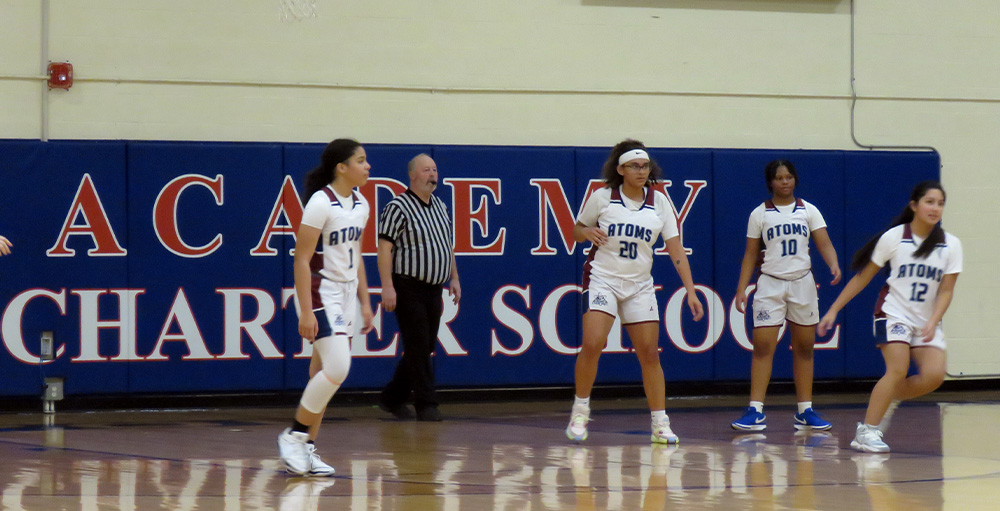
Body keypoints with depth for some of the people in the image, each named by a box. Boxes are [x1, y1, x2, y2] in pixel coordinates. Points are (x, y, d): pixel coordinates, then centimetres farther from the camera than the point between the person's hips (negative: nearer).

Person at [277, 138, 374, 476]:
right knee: (337, 368, -18)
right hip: (320, 295, -8)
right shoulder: (321, 203, -15)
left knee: (329, 373, 6)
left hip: (346, 296, 8)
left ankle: (306, 449, 12)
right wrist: (306, 312, -22)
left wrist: (365, 303, 16)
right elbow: (301, 259, -17)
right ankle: (293, 435, -5)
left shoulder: (361, 205, 9)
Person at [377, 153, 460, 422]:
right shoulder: (398, 207, -9)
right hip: (408, 288, -8)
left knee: (424, 348, 10)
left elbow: (448, 244, 25)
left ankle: (392, 398, 21)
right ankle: (426, 405, -2)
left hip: (434, 289, 8)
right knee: (418, 348, -6)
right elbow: (384, 247, -14)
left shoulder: (440, 206, 15)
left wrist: (454, 278, 19)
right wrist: (387, 286, -20)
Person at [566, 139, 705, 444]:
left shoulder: (659, 202, 0)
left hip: (640, 286, 3)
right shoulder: (602, 198, -5)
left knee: (649, 353, 1)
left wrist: (691, 291, -9)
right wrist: (588, 233, -17)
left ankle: (660, 424, 9)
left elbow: (676, 249, -2)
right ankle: (580, 411, -1)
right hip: (603, 279, -3)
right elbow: (577, 230, 8)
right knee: (592, 344, -19)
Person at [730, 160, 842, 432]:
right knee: (762, 347, -10)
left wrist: (834, 265, -24)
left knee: (804, 348, 6)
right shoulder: (759, 214, 2)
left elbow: (824, 243, -4)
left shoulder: (808, 211, 4)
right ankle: (755, 411, -11)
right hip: (770, 285, -1)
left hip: (802, 284, 2)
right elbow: (750, 254, 5)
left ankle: (805, 411, 13)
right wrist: (742, 289, -2)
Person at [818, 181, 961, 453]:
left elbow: (946, 290, -1)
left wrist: (933, 322, -17)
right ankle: (866, 431, -18)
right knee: (898, 369, -23)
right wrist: (834, 310, 1)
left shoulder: (951, 245, 0)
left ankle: (886, 400, 9)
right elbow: (863, 277, 1)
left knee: (934, 375, -16)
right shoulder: (893, 237, -6)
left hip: (927, 321, 4)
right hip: (893, 314, -4)